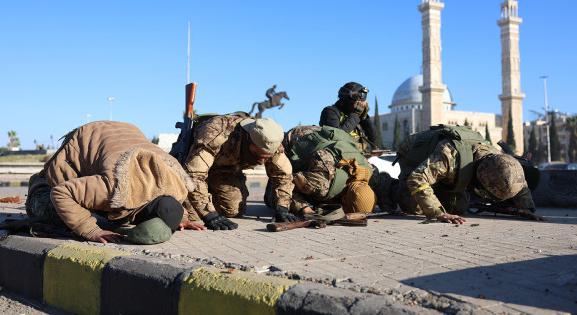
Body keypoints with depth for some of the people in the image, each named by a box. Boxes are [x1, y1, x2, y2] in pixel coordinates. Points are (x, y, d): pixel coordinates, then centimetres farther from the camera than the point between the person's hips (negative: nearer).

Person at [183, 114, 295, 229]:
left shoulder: (270, 144, -26)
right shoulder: (215, 135, -44)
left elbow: (284, 173, -12)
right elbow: (193, 174, -49)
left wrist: (282, 208, -24)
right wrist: (209, 215, -52)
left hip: (227, 170, 4)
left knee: (235, 209, -11)